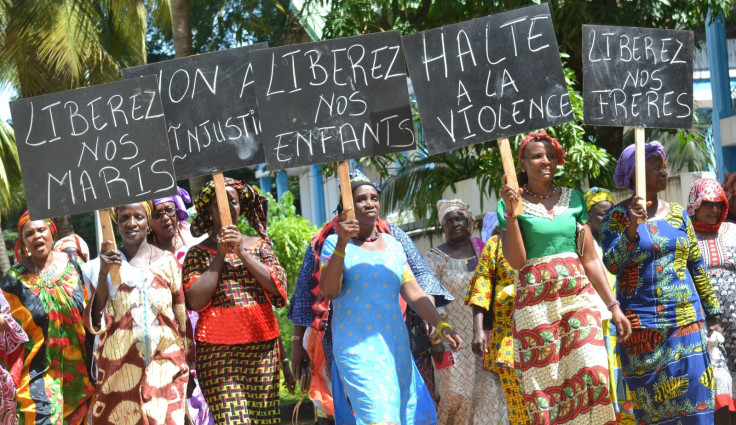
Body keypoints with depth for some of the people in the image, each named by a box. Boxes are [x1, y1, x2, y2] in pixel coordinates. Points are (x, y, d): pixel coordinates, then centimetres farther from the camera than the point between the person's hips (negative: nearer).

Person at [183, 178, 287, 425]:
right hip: (217, 351, -2)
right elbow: (196, 301, -5)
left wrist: (242, 252, -3)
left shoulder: (258, 245, 15)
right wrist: (220, 255, -4)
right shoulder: (198, 253, 8)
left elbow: (278, 287, 2)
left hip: (262, 347, 3)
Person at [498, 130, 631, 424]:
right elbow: (516, 261, -5)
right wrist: (511, 212, -14)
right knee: (544, 387, -4)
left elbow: (591, 258, 12)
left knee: (593, 375, -14)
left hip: (578, 297, 2)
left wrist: (613, 305, 7)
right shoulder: (512, 203, 5)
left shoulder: (573, 199, 12)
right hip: (535, 304, -2)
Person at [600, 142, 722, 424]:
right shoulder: (617, 216, -2)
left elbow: (697, 268, 15)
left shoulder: (677, 213, 11)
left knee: (694, 400, -3)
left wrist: (712, 312, 14)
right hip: (641, 324, -3)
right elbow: (611, 264, -13)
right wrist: (632, 229, -26)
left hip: (686, 318, 3)